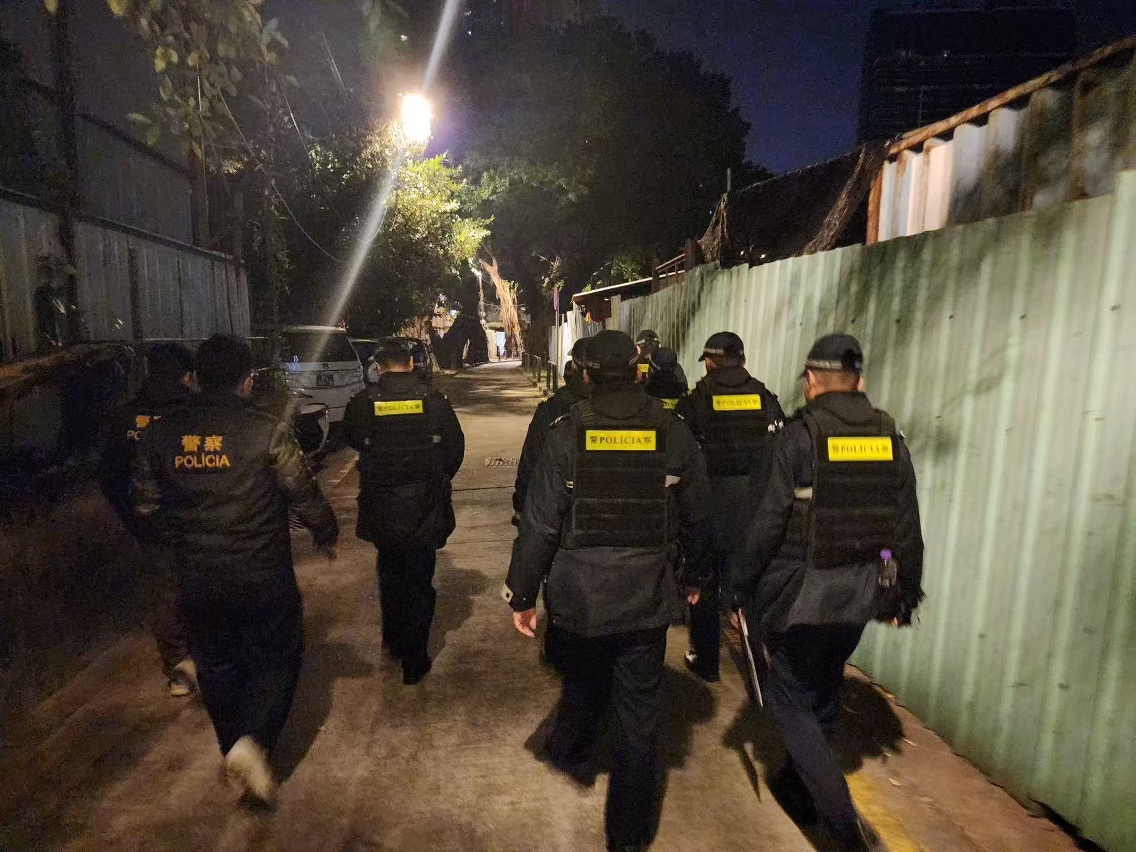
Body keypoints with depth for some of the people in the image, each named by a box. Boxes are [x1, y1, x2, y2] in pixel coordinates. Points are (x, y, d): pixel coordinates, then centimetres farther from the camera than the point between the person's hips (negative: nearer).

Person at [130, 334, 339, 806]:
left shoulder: (160, 434, -2)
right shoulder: (267, 431, -16)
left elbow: (145, 508, 5)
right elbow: (304, 494, -12)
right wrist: (327, 534, 7)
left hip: (197, 581, 4)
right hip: (263, 578, -4)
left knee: (217, 668, 22)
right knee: (276, 659, 15)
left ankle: (235, 751, 36)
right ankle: (252, 741, -2)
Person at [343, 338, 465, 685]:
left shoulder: (362, 403, -9)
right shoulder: (434, 401, -11)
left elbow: (352, 440, 8)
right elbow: (456, 449, -2)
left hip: (380, 510, 2)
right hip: (424, 509, -1)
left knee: (390, 574, 24)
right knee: (419, 582, 10)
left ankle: (393, 641, 39)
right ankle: (414, 660, 18)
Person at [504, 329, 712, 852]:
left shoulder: (566, 433, -12)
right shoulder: (674, 433, -6)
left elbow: (539, 523, -12)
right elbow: (697, 517, 2)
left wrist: (522, 594, -1)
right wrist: (694, 576, 18)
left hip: (580, 595, 0)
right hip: (647, 598, 0)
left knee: (583, 684, 28)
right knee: (639, 716, 14)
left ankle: (569, 754, 53)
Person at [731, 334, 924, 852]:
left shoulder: (800, 435, -15)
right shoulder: (890, 438, 1)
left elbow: (768, 522, -17)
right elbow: (908, 530, 5)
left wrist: (743, 587, -5)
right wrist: (905, 595, 17)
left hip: (802, 592, -6)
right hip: (860, 594, 6)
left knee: (789, 696, 10)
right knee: (823, 693, 22)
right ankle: (799, 783, 41)